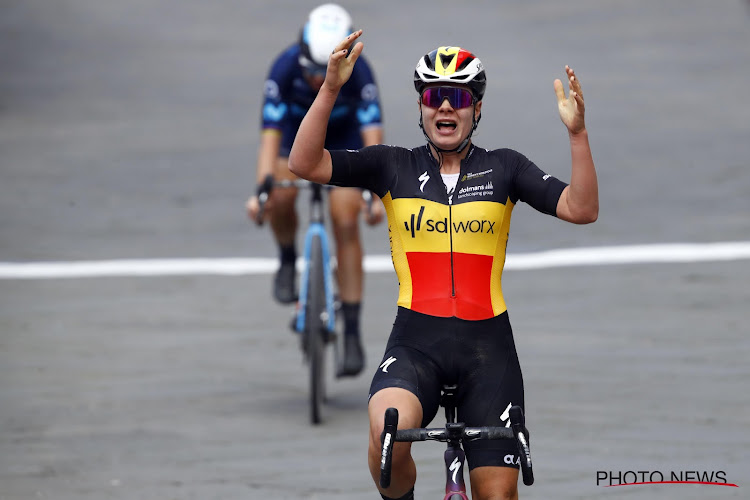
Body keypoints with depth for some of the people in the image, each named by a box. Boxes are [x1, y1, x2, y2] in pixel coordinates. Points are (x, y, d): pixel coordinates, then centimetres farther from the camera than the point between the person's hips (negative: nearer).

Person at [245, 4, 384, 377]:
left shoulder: (359, 73, -33)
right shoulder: (285, 68, -33)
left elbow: (372, 136, -38)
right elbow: (270, 135, -37)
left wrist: (374, 192, -50)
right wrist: (261, 189, -49)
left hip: (344, 139, -1)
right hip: (296, 134, 1)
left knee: (346, 226, -13)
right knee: (281, 198, -28)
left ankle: (352, 333, -7)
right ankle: (288, 262, 4)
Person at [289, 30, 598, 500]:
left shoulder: (503, 168, 6)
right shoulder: (393, 166, 6)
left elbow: (582, 209, -3)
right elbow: (305, 163, -5)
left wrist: (578, 134, -17)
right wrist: (331, 88, -17)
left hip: (487, 345, 1)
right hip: (415, 342, -1)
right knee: (389, 431, -32)